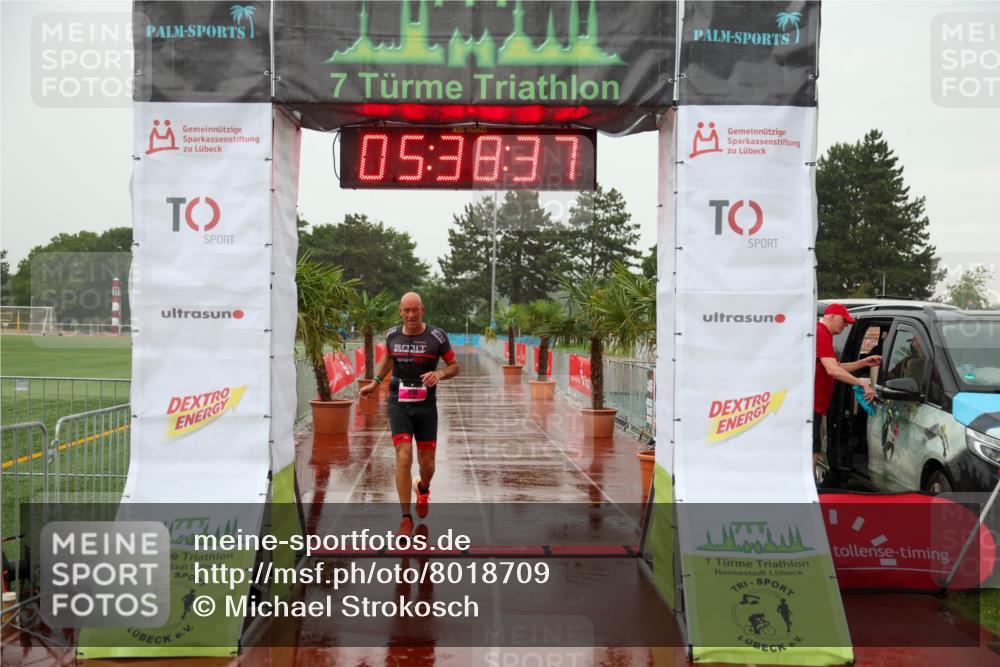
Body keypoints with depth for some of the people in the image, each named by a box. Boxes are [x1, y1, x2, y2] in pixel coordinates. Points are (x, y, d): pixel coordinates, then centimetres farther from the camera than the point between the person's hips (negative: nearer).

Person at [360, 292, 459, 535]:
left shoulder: (436, 336, -8)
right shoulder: (392, 334, 0)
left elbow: (454, 367, 2)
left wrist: (439, 373, -20)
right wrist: (375, 382, 14)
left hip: (426, 406, 0)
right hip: (399, 405, 0)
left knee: (427, 465, 7)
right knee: (404, 459, -16)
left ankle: (423, 488, 46)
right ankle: (406, 518, -3)